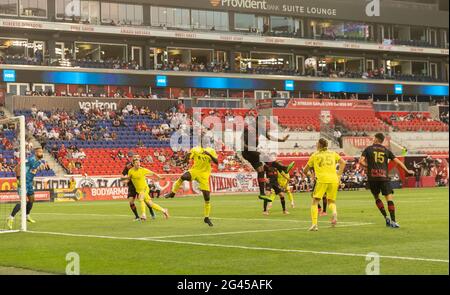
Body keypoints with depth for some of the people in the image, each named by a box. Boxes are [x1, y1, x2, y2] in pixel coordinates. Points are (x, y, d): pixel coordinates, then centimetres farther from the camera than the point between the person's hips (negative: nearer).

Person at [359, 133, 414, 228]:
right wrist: (407, 170, 20)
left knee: (376, 197, 17)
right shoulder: (386, 150, 12)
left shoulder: (368, 149, 8)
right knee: (389, 198, -2)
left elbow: (361, 161, -3)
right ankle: (393, 220, -12)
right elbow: (397, 161, 10)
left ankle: (386, 217, 5)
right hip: (384, 177, 0)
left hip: (372, 177, 0)